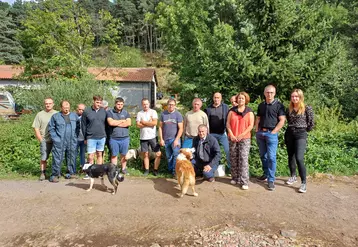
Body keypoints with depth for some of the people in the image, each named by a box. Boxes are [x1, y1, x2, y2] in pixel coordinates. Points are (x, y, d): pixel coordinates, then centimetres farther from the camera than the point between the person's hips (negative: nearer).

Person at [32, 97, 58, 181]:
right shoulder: (40, 114, 6)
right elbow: (36, 128, 5)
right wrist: (41, 140, -2)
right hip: (45, 141, 0)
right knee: (44, 158, 2)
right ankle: (42, 173, 15)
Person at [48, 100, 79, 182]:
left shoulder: (74, 116, 11)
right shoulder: (55, 116, 5)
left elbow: (78, 127, 13)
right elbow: (51, 128, 4)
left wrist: (75, 137, 1)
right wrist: (55, 138, -6)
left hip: (72, 142, 3)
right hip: (59, 143, -3)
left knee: (71, 158, 10)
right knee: (57, 159, -4)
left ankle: (71, 173, 21)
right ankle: (55, 175, 4)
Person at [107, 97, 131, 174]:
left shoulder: (125, 112, 9)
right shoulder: (110, 112, 2)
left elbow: (129, 123, -7)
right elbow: (111, 122, -15)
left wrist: (116, 123, -9)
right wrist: (123, 121, -6)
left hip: (125, 137, 2)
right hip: (114, 138, -2)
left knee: (124, 154, 9)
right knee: (114, 155, 5)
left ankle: (124, 168, 22)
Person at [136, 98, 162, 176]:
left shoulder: (153, 112, 0)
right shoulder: (139, 113, 6)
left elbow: (155, 123, -14)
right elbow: (138, 125, -6)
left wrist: (143, 122, -7)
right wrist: (149, 123, -10)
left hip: (153, 136, -1)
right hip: (143, 137, 2)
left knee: (158, 154, -3)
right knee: (145, 154, 10)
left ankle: (155, 170, 11)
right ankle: (146, 170, 22)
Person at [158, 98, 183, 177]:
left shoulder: (178, 114, -4)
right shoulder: (163, 114, 4)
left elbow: (180, 128, -6)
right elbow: (160, 127, 7)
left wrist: (176, 139, -14)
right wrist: (161, 139, 2)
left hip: (175, 139, -3)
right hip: (166, 139, 3)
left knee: (176, 154, -15)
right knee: (168, 156, 12)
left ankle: (175, 171, -7)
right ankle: (170, 170, 25)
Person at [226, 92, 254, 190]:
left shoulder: (249, 112, 4)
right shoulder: (232, 111, 10)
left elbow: (251, 125, -1)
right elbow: (228, 124, 6)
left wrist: (242, 135, -11)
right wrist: (231, 135, -6)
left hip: (245, 139, -3)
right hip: (233, 138, 3)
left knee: (243, 159, -10)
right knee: (233, 159, 7)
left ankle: (244, 182, -8)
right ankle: (235, 178, 21)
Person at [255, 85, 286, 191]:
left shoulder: (278, 105, -3)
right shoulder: (261, 105, 13)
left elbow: (282, 120, -8)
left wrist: (273, 132, -11)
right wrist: (257, 130, 7)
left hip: (271, 133, -5)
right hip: (260, 133, 6)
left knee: (271, 157, -7)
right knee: (263, 155, 12)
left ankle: (271, 180, -2)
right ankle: (266, 174, 27)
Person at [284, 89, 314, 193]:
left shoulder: (307, 108, -6)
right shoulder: (289, 109, 7)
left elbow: (311, 124, -2)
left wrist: (303, 129, 7)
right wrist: (292, 129, 11)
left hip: (301, 135, -5)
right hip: (289, 134, 5)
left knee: (299, 158, -15)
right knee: (291, 157, 13)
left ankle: (304, 183, -7)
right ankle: (293, 176, 30)